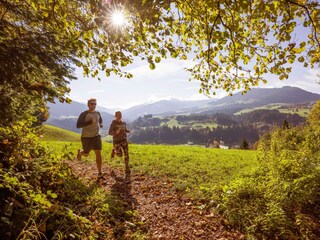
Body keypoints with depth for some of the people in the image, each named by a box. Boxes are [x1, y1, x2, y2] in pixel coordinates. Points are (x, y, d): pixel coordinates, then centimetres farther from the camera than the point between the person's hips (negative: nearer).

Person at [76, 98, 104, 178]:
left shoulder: (97, 113, 5)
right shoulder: (84, 114, -13)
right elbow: (78, 125, -23)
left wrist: (100, 124, 5)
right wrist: (90, 122, -31)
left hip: (96, 136, 4)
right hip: (86, 137, -3)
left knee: (98, 153, -6)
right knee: (86, 154, 14)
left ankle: (100, 172, 3)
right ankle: (80, 152, 51)